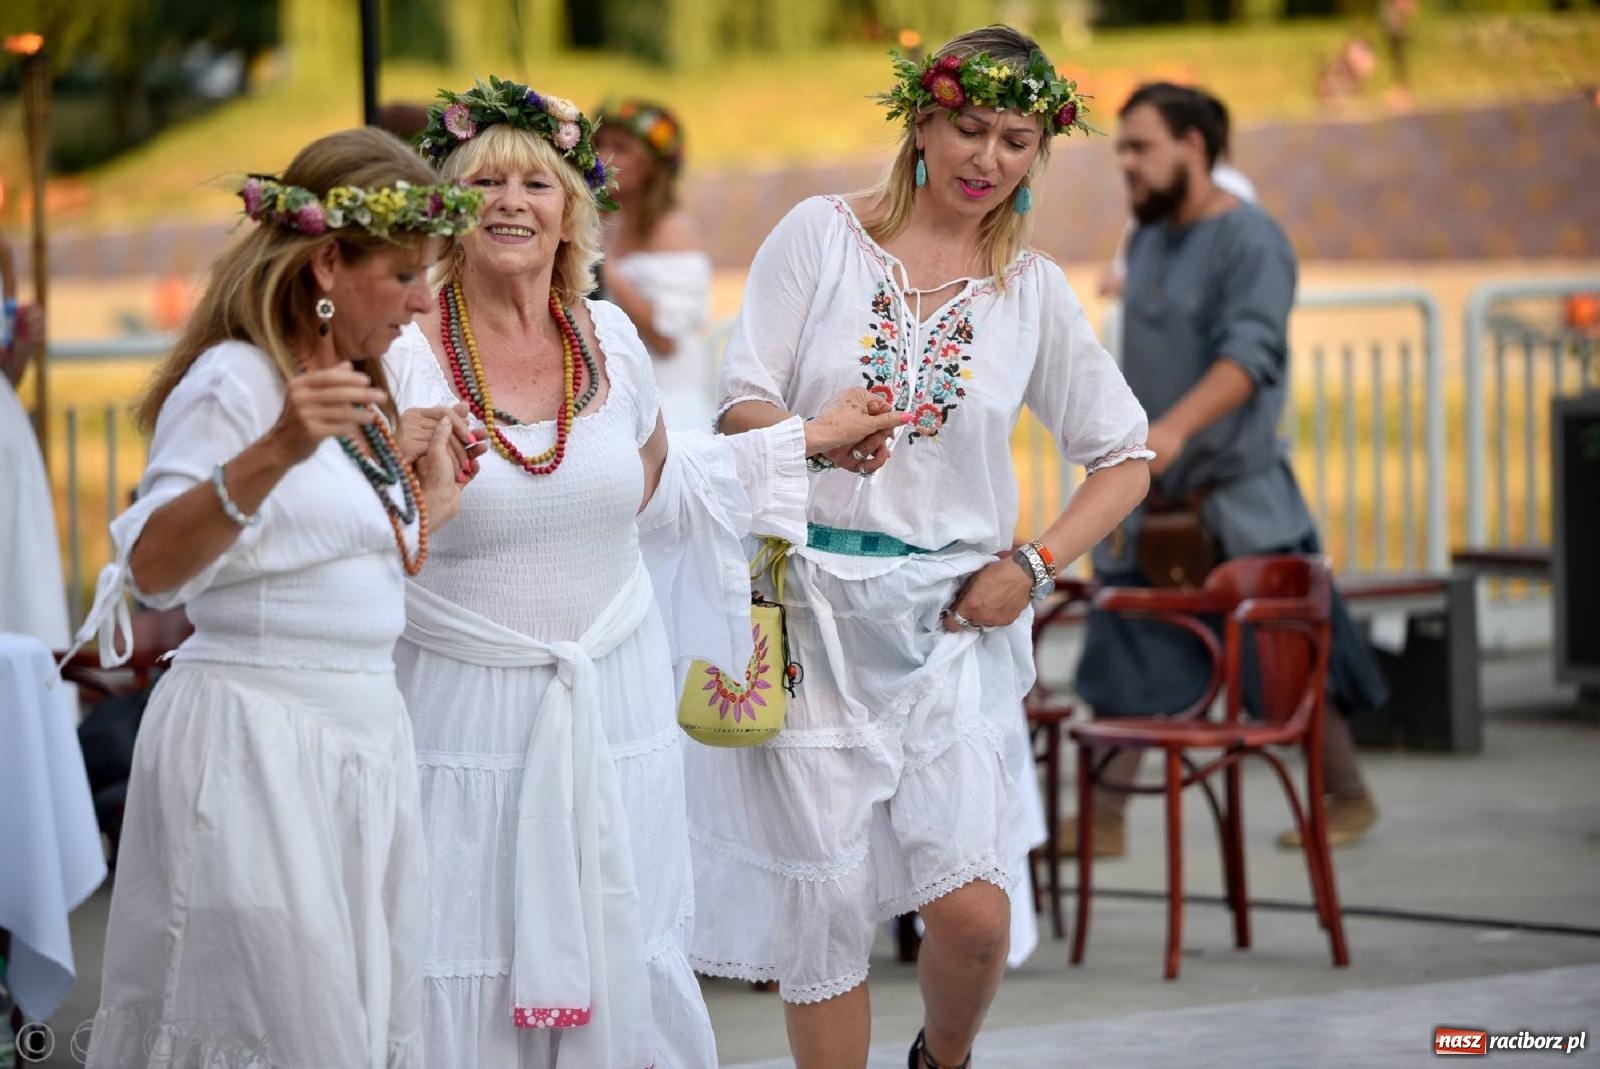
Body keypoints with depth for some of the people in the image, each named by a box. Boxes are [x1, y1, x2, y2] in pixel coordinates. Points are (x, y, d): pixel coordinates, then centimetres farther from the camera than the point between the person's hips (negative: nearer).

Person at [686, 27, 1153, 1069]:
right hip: (812, 606, -1)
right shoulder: (822, 235, 2)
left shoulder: (1032, 288, 8)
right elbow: (741, 404, -3)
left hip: (951, 622, 1)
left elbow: (1126, 456, 14)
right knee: (825, 899, -2)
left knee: (972, 911, -6)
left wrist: (1034, 565, 0)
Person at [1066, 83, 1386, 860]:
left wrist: (1174, 428, -38)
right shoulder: (1147, 242, 13)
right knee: (1121, 661, 2)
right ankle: (1101, 819, 5)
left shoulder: (1250, 240, -13)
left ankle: (1349, 799, 17)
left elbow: (1250, 355, -25)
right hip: (1151, 503, 7)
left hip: (1239, 504, -7)